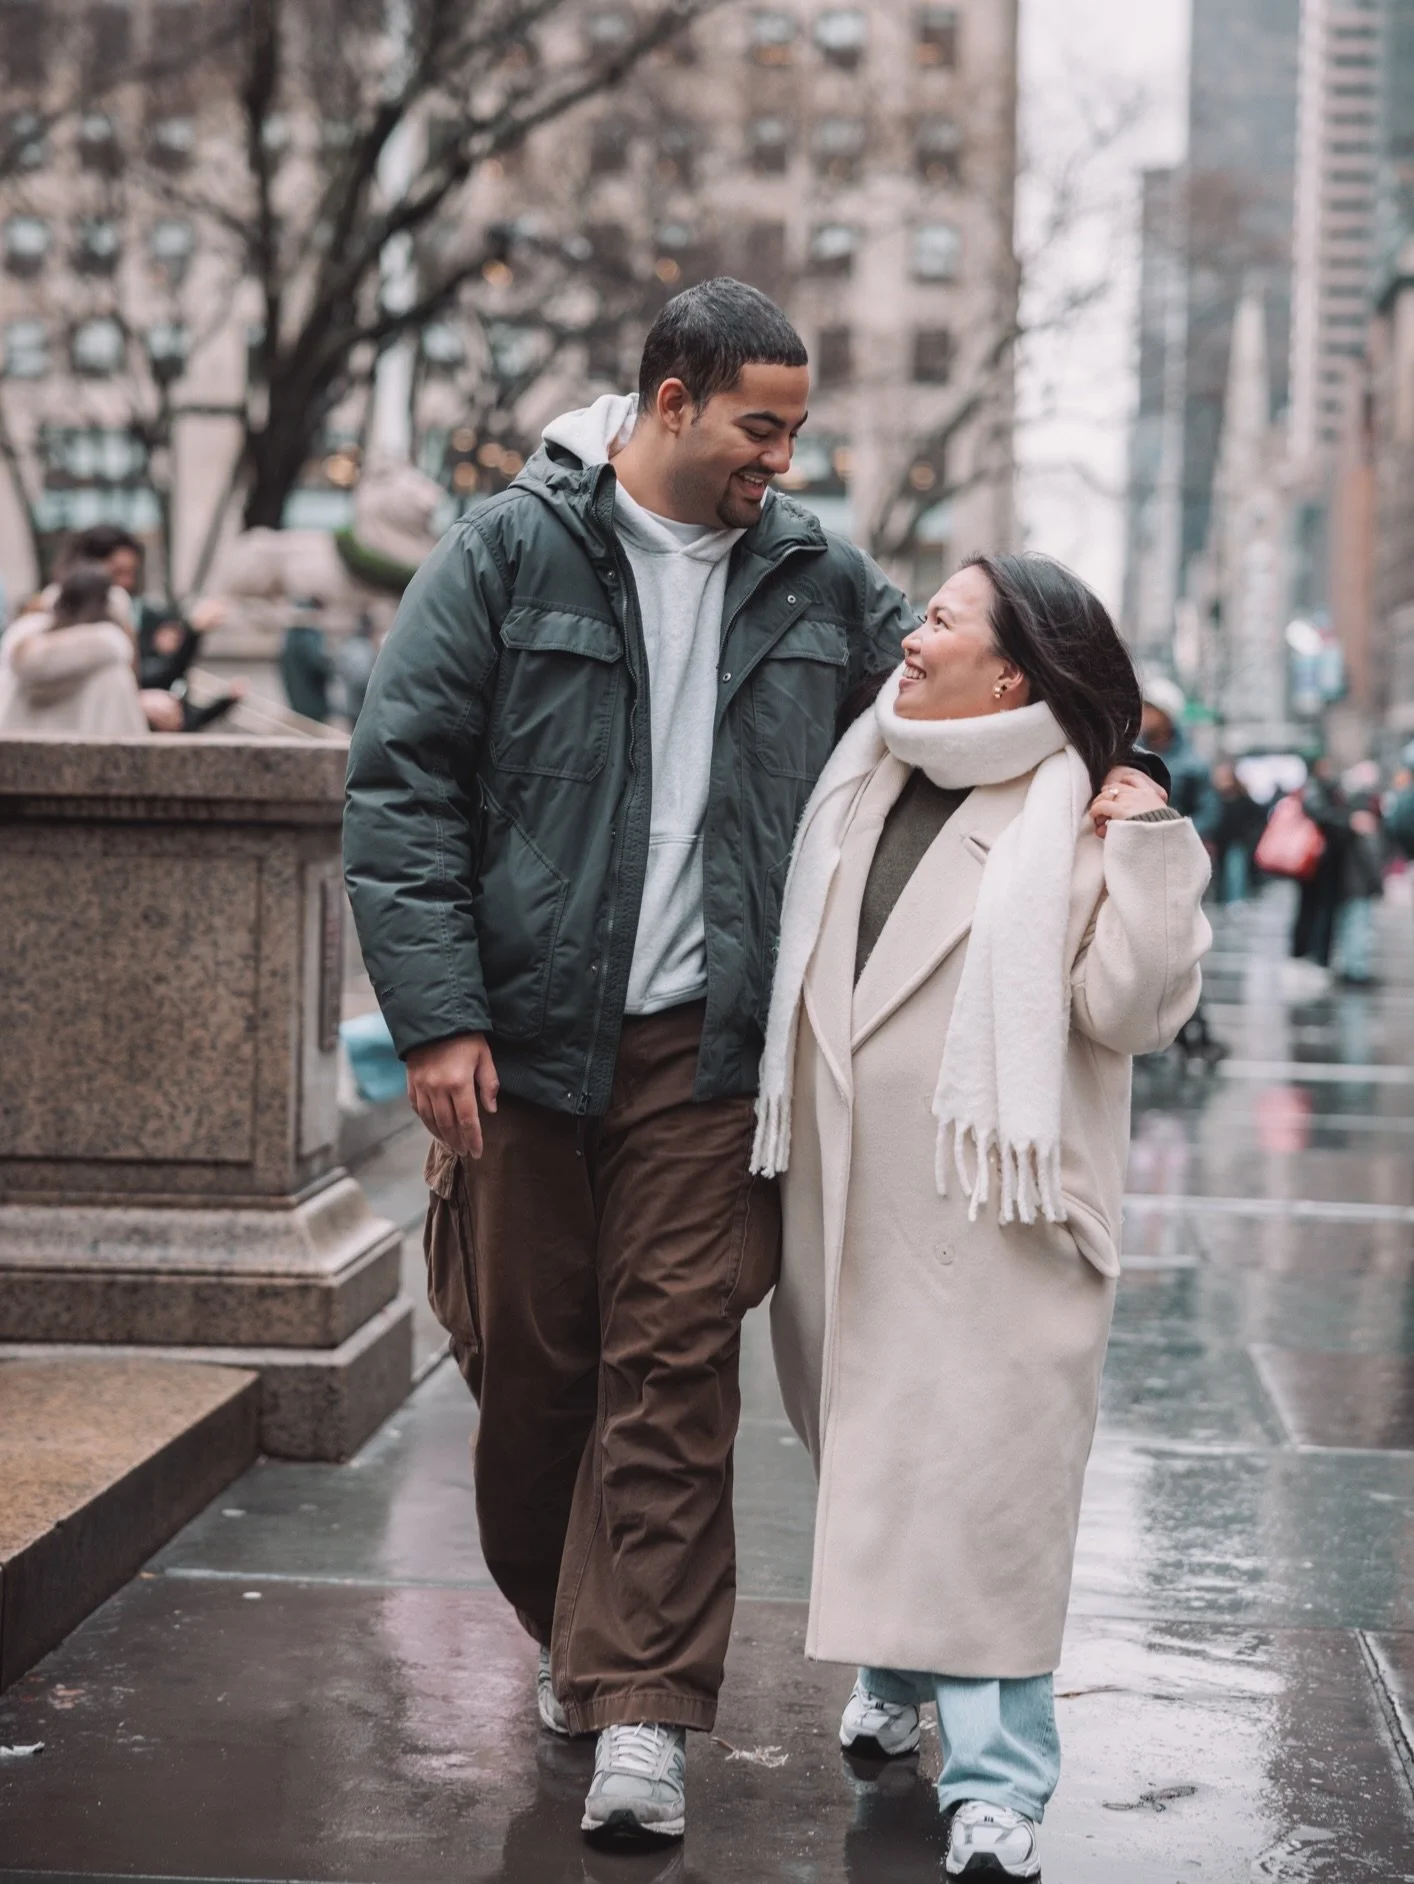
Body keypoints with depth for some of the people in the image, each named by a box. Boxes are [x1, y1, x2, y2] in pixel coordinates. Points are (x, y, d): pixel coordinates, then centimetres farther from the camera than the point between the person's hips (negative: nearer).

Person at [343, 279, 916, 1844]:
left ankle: (642, 1707, 0)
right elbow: (399, 784, -5)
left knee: (674, 1363, -4)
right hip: (523, 1029, -1)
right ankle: (567, 1627, 32)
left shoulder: (817, 579, 8)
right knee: (529, 1359, 8)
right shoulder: (508, 554, -2)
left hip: (708, 1041, 1)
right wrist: (435, 1013, -12)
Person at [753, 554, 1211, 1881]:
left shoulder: (1080, 816, -7)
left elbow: (1133, 1009, -13)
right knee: (866, 1450, 17)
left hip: (992, 1207, -6)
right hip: (852, 1199, 6)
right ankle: (894, 1669, 38)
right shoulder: (864, 780, 11)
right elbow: (804, 963, 24)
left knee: (985, 1476, -7)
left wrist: (1150, 857, -18)